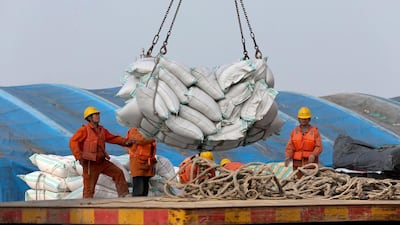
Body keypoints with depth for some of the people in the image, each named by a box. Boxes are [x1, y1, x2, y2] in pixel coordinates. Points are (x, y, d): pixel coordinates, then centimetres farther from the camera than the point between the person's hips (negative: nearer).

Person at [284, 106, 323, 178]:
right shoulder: (294, 131, 10)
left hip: (310, 162, -2)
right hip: (297, 162, 2)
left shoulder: (315, 131, 4)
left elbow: (319, 147, -3)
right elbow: (290, 147, 4)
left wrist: (313, 155, -23)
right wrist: (288, 157, -14)